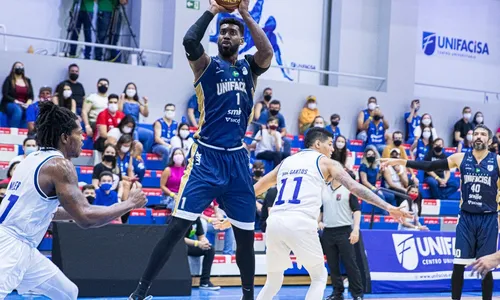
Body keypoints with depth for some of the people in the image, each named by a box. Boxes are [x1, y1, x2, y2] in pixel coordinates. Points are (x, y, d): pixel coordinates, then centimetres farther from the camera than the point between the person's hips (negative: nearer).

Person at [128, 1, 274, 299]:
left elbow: (268, 53, -12)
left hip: (238, 159, 4)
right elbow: (190, 42, -20)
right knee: (178, 226, -11)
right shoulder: (208, 65, 2)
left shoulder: (249, 67, 11)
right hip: (207, 157, -4)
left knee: (246, 234, 9)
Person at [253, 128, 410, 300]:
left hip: (274, 223, 4)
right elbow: (355, 188, 4)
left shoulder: (286, 162, 27)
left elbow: (255, 190, 33)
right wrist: (388, 207, 3)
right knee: (319, 276, 17)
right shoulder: (325, 162, 14)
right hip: (300, 224, -4)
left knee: (273, 282, 22)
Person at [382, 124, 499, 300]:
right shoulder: (461, 158, 2)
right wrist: (400, 162, -2)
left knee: (486, 267, 4)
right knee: (458, 264, 1)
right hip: (466, 217, 1)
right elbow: (429, 166, 2)